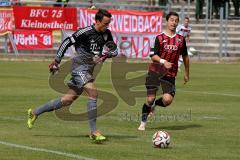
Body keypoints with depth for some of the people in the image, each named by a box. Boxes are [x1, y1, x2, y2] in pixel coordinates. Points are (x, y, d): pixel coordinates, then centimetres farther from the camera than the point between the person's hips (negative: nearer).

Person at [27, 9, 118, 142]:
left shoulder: (106, 34, 5)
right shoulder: (86, 32, -16)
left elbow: (115, 50, 12)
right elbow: (67, 42, -9)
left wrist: (106, 55, -10)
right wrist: (57, 61, -7)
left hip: (89, 70, 8)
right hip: (80, 66, -8)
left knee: (68, 99, 11)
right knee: (93, 93, -23)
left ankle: (35, 113, 24)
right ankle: (94, 132, -21)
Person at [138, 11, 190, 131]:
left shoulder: (181, 39, 6)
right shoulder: (160, 38, -3)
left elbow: (185, 56, 17)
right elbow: (153, 55, -9)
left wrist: (186, 73, 20)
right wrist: (163, 61, -27)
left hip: (170, 74, 2)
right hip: (155, 71, -2)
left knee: (168, 100, -15)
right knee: (150, 98, -4)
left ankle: (154, 104, 19)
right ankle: (143, 122, 16)